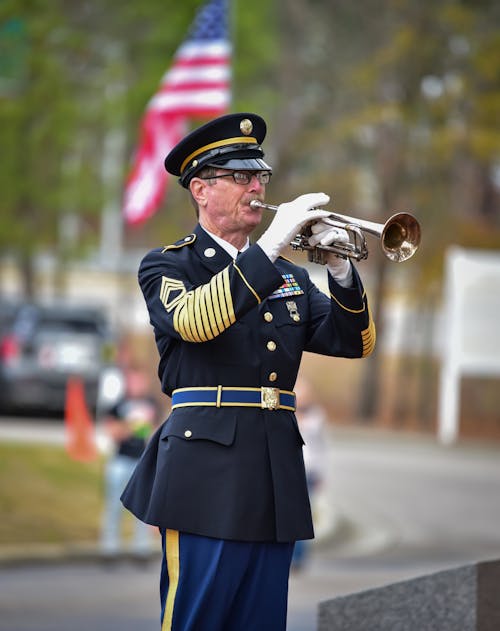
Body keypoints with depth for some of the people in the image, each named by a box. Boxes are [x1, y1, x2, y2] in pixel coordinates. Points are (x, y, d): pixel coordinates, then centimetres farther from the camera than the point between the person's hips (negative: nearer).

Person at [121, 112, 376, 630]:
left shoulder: (288, 276, 19)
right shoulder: (167, 266, 4)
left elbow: (354, 343, 12)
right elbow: (192, 320, -19)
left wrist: (341, 271, -6)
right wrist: (268, 248, -23)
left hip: (276, 472, 5)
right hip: (207, 468, -5)